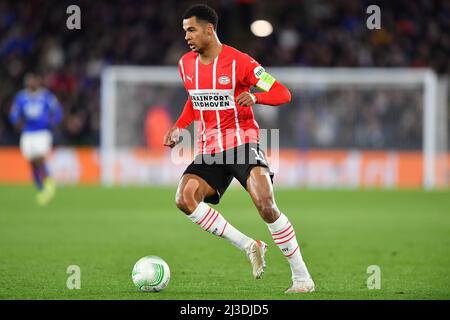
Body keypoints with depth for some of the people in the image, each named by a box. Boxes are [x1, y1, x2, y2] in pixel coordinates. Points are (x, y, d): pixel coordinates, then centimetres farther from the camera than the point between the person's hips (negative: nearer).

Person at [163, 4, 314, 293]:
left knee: (266, 205, -23)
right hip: (210, 149, 6)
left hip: (243, 142, -6)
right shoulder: (186, 64, 8)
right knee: (185, 198, -19)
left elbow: (283, 94, -10)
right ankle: (250, 247, -8)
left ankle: (302, 277, -11)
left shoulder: (238, 61, -10)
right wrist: (178, 128, 11)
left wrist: (254, 97, -30)